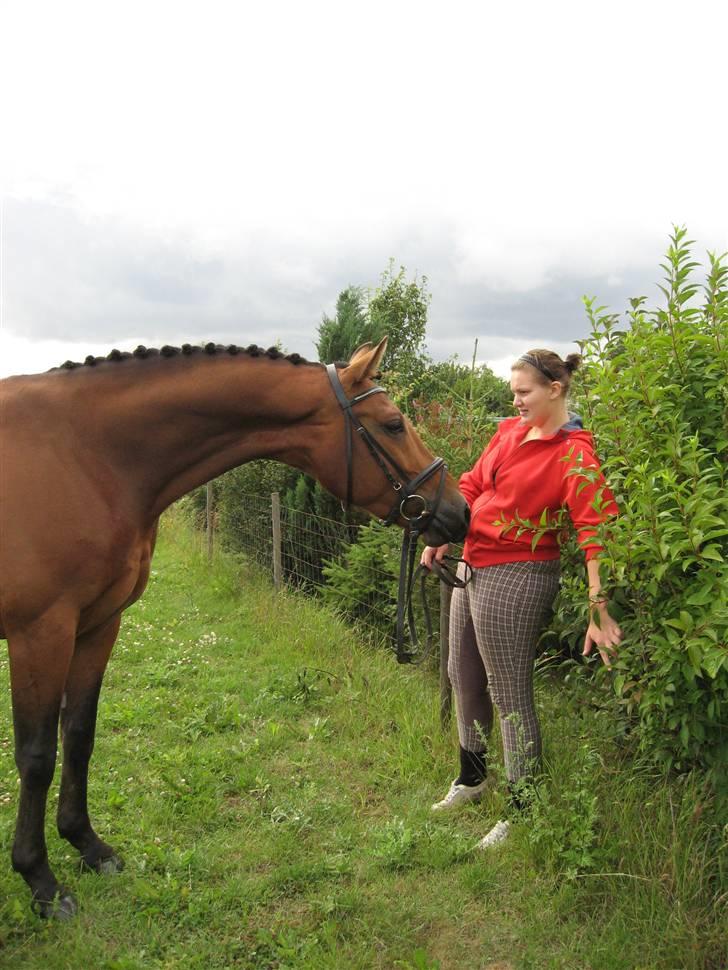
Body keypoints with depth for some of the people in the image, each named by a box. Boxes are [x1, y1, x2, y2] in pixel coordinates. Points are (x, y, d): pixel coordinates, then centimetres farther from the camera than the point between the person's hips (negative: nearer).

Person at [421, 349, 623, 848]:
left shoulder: (574, 453, -17)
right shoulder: (509, 432, 6)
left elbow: (596, 528, -25)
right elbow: (472, 485, 13)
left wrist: (599, 613, -32)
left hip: (515, 578, -9)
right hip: (473, 568, 9)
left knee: (510, 695, 1)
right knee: (463, 675, 21)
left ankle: (521, 811, 20)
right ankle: (472, 777, 43)